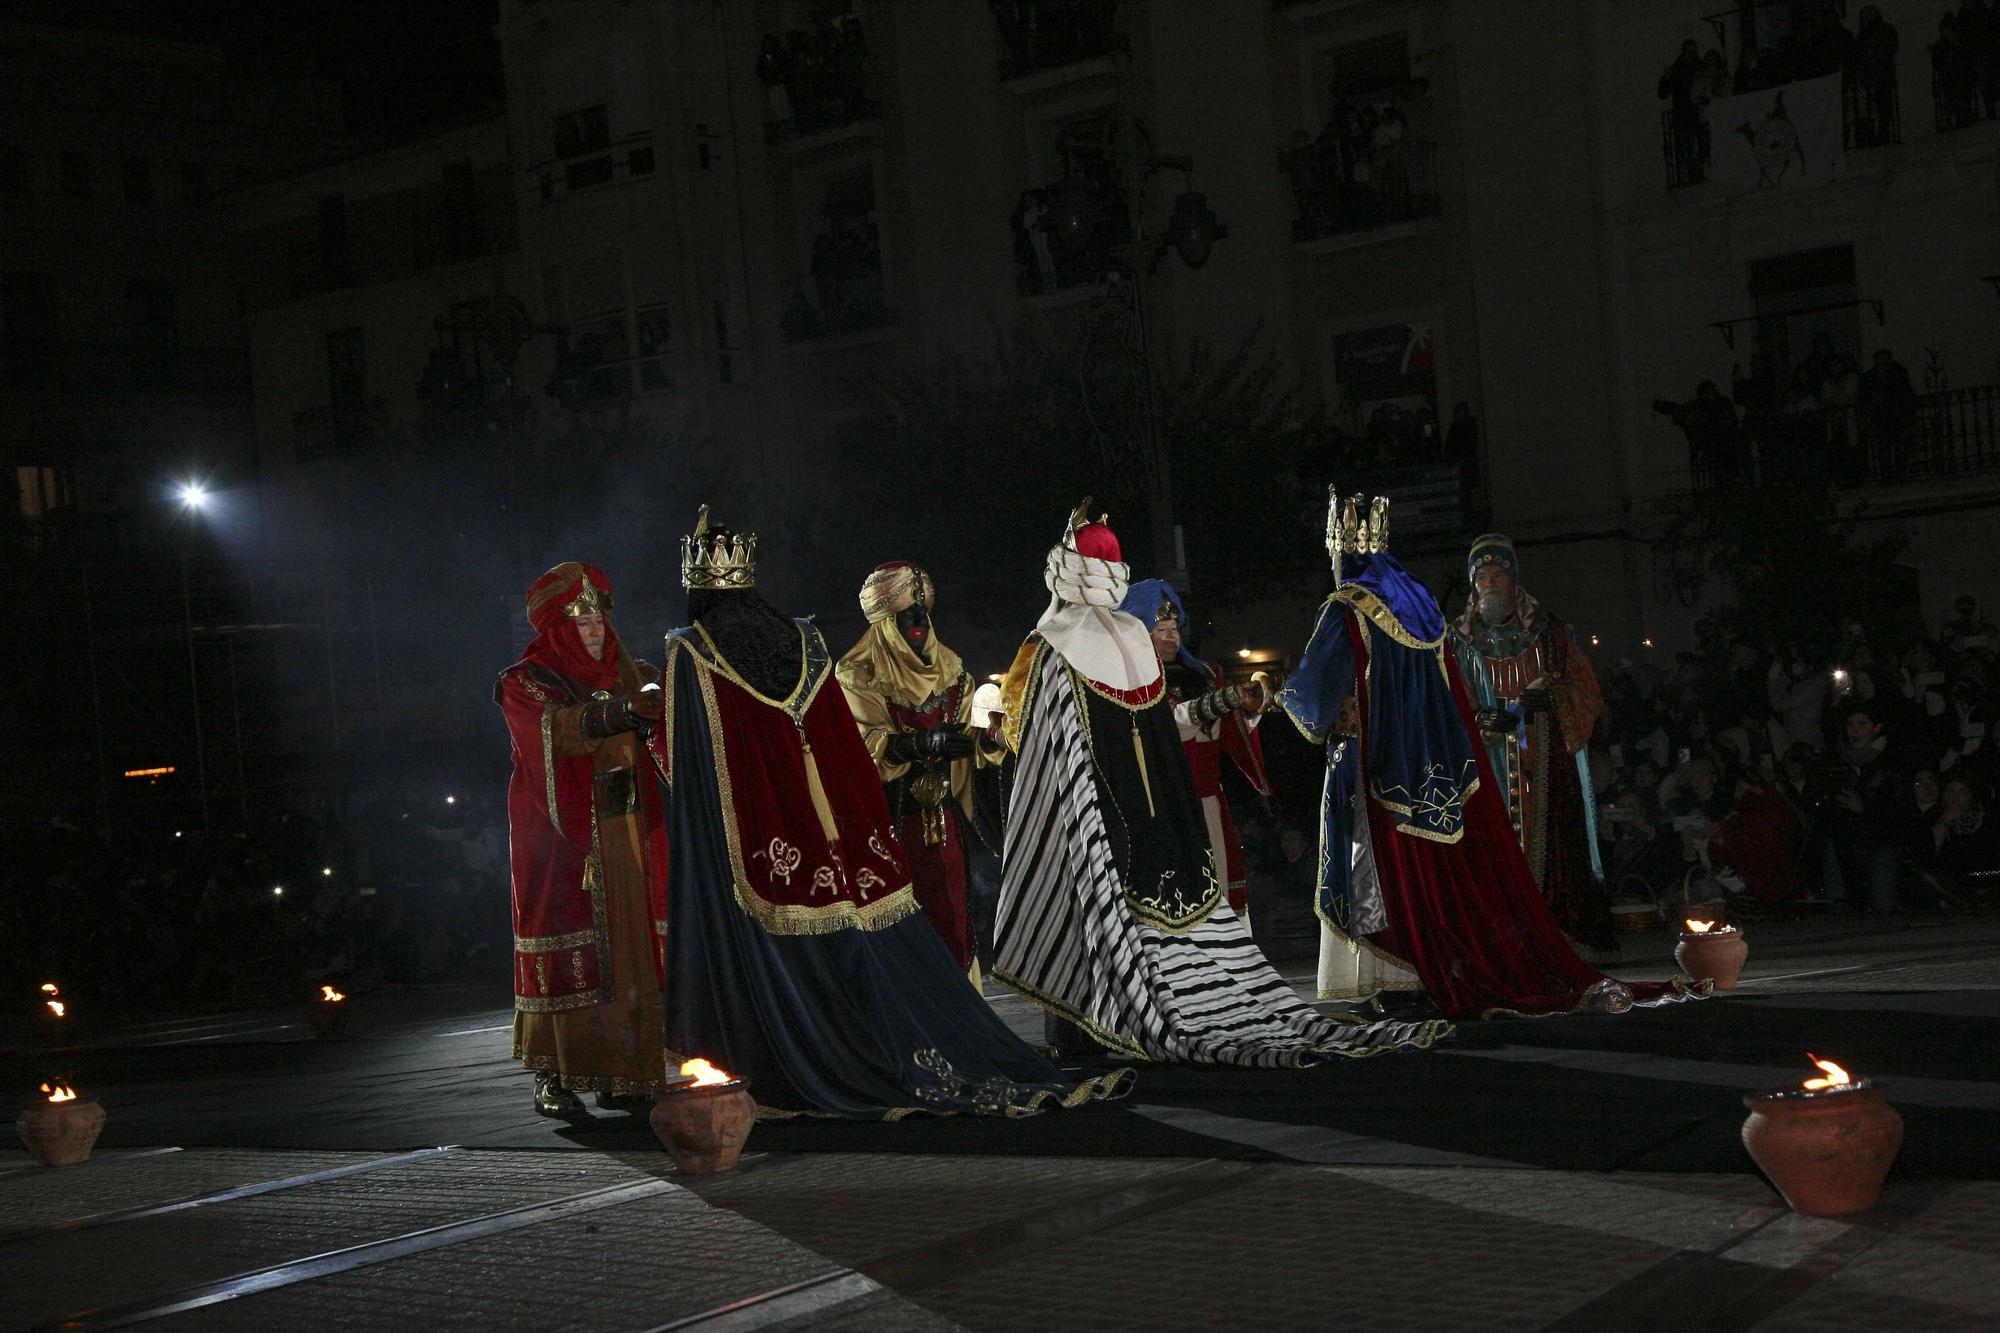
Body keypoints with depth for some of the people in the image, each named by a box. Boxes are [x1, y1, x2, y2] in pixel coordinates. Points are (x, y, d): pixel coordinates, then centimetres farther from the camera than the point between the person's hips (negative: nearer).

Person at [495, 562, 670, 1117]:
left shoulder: (627, 675, 15)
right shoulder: (526, 683, -1)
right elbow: (559, 728, -21)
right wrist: (622, 711, -36)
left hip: (623, 837, 5)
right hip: (562, 839, -5)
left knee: (628, 944, 2)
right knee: (566, 951, -7)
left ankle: (618, 1070, 7)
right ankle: (551, 1077, -5)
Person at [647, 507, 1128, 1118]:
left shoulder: (689, 653, -4)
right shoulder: (804, 639, 9)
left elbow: (676, 754, 0)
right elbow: (841, 741, 12)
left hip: (745, 845, -4)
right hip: (827, 829, 4)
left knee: (773, 960, 0)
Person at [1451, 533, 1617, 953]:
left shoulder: (1549, 632, 10)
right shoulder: (1461, 640, 11)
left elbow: (1587, 691, 4)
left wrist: (1552, 696, -15)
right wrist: (1484, 722, -15)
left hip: (1546, 765, 0)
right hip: (1489, 765, 0)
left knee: (1548, 846, -8)